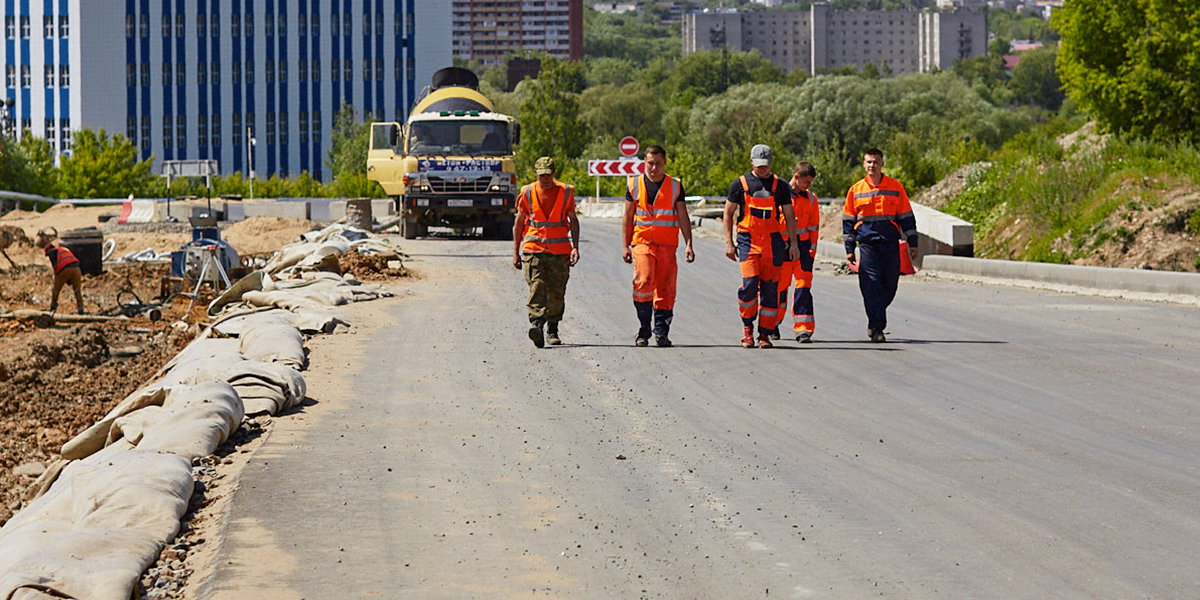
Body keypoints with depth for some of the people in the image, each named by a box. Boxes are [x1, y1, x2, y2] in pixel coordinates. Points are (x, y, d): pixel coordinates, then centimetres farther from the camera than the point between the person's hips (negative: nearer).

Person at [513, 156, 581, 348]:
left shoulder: (566, 192, 4)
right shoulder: (527, 193, 4)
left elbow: (573, 220, 10)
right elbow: (519, 223, 12)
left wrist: (575, 247, -1)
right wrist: (516, 252, 10)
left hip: (560, 251, 1)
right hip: (534, 249, -1)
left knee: (557, 293, 4)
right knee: (536, 287, -19)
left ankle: (552, 331, 19)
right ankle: (536, 323, -33)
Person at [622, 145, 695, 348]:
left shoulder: (675, 186, 8)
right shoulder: (634, 185, 8)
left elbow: (683, 218, 9)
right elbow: (628, 217, 12)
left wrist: (689, 245, 0)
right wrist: (625, 246, 5)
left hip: (667, 245, 1)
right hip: (642, 241, -1)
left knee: (665, 288, -1)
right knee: (644, 281, -20)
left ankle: (661, 331, 9)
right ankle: (644, 329, -9)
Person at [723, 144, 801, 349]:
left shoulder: (779, 186, 9)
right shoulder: (740, 184, 6)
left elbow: (789, 216, 12)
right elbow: (728, 213, 9)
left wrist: (793, 243, 4)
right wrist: (729, 242, 1)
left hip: (773, 241, 2)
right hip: (748, 240, -1)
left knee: (770, 286, -1)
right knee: (750, 283, -16)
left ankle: (765, 334, 5)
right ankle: (747, 326, 5)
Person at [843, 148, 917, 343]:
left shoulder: (896, 188, 7)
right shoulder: (856, 190, 7)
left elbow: (906, 217, 10)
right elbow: (848, 221, 12)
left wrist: (912, 243, 6)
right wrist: (849, 249, 8)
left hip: (890, 243, 1)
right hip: (867, 242, -1)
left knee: (889, 286, 4)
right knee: (871, 285, -9)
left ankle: (875, 322, 25)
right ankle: (876, 328, -7)